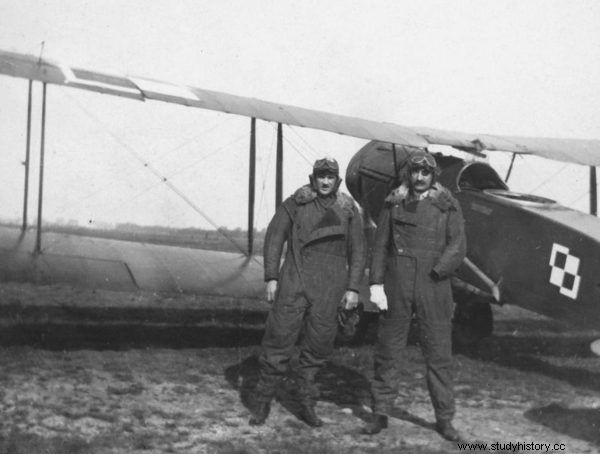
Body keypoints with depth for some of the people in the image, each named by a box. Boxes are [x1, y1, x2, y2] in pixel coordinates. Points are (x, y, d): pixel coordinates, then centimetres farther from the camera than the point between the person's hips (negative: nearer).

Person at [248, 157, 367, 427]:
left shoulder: (348, 210, 8)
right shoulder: (295, 203, 3)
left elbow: (358, 251, 8)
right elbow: (274, 237, 3)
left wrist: (353, 288, 1)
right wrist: (271, 278, -4)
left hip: (329, 289, 2)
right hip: (294, 282, -1)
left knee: (319, 345, 6)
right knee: (280, 338, -2)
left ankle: (306, 405, 20)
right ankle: (262, 403, 10)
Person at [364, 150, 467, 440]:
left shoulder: (447, 206, 2)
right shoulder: (394, 203, 5)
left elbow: (458, 248, -5)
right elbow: (380, 246, 4)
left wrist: (434, 274, -15)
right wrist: (376, 284, -5)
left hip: (433, 289, -1)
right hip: (396, 288, 1)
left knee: (439, 354, 3)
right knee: (388, 351, 6)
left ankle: (444, 418, 14)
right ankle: (380, 413, 17)